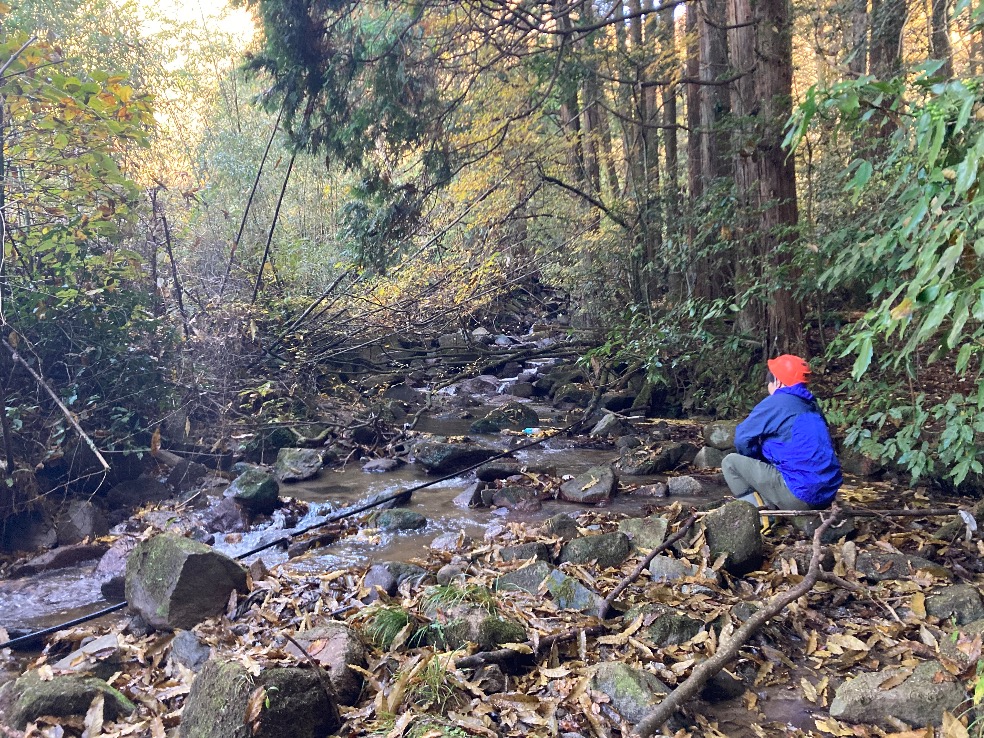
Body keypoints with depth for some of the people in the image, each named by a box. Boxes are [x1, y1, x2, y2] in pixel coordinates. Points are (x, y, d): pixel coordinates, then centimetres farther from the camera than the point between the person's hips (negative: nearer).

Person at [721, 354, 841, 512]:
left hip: (801, 495, -8)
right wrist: (762, 457, 25)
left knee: (731, 462, 2)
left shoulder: (776, 403, -5)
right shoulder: (812, 406, 18)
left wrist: (758, 456, 15)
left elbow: (742, 439, -5)